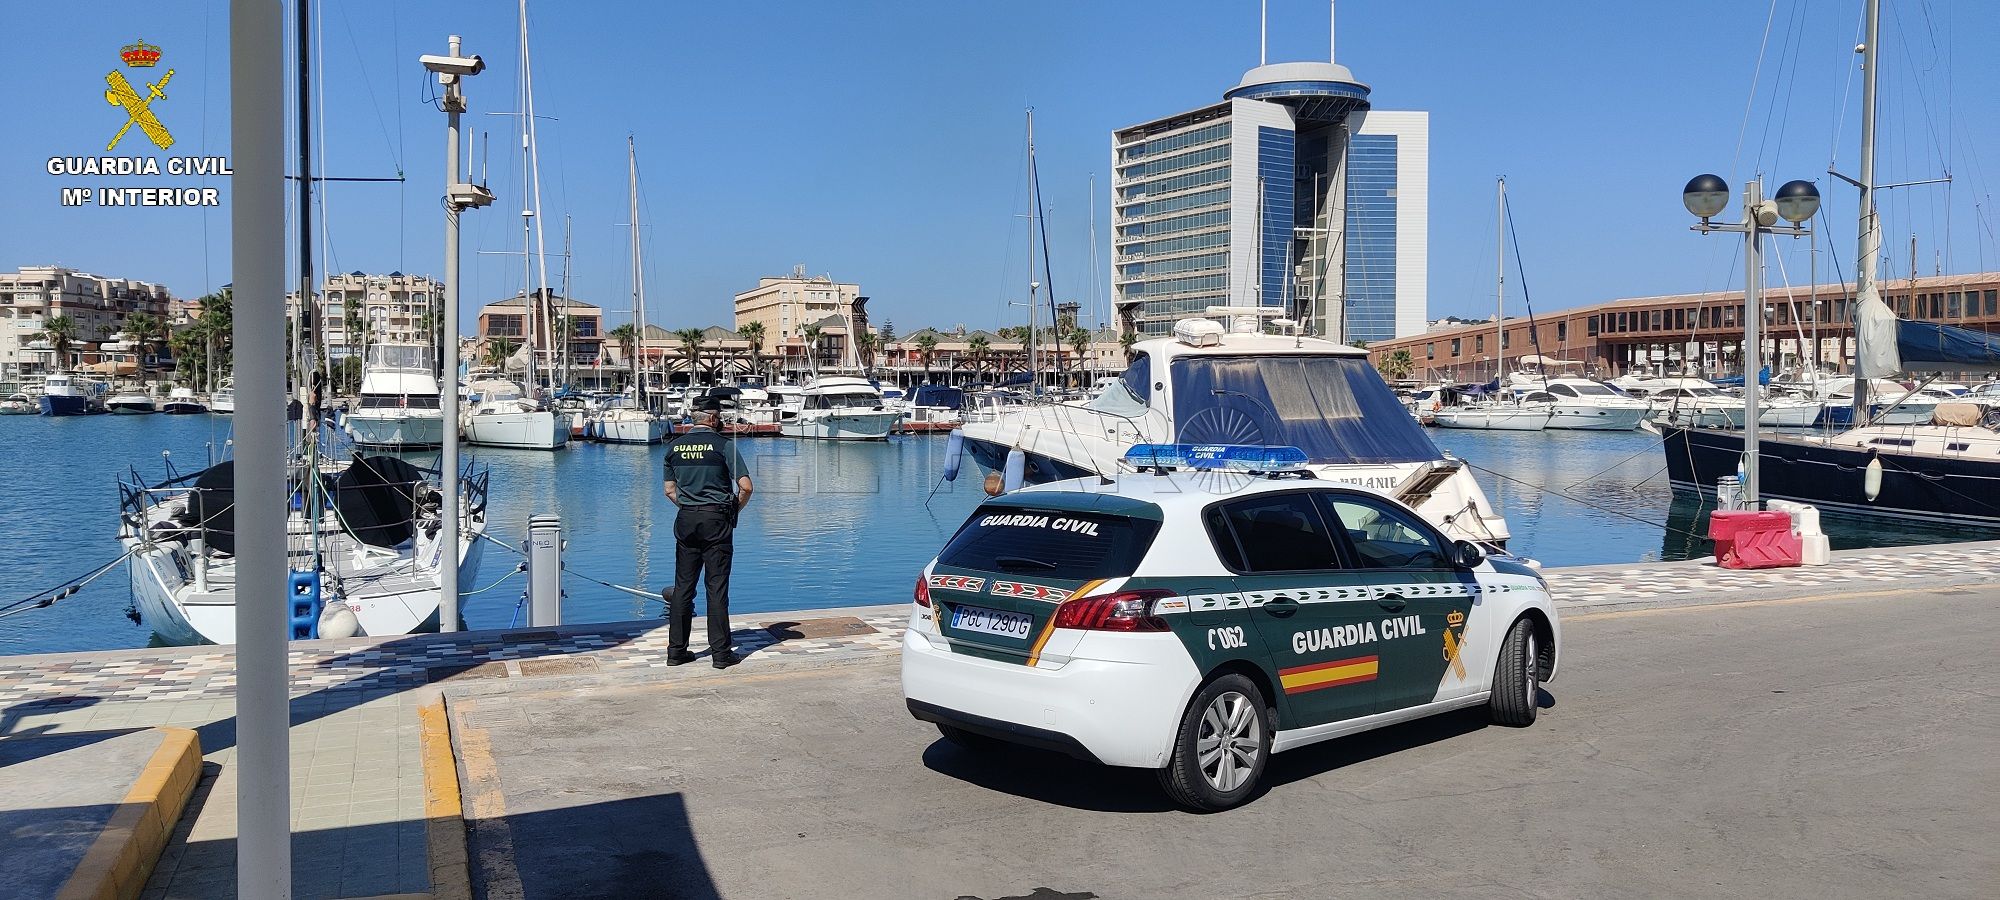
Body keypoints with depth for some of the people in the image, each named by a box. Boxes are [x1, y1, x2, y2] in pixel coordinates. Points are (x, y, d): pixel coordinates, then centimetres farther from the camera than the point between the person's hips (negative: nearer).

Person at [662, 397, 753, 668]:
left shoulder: (674, 446, 7)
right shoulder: (723, 444, -7)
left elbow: (670, 490, 13)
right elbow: (745, 487, -11)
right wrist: (736, 510, 5)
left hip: (686, 520, 4)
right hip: (716, 520, -4)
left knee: (683, 586, 9)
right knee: (717, 587, -1)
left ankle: (676, 650, 12)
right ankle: (721, 653, 2)